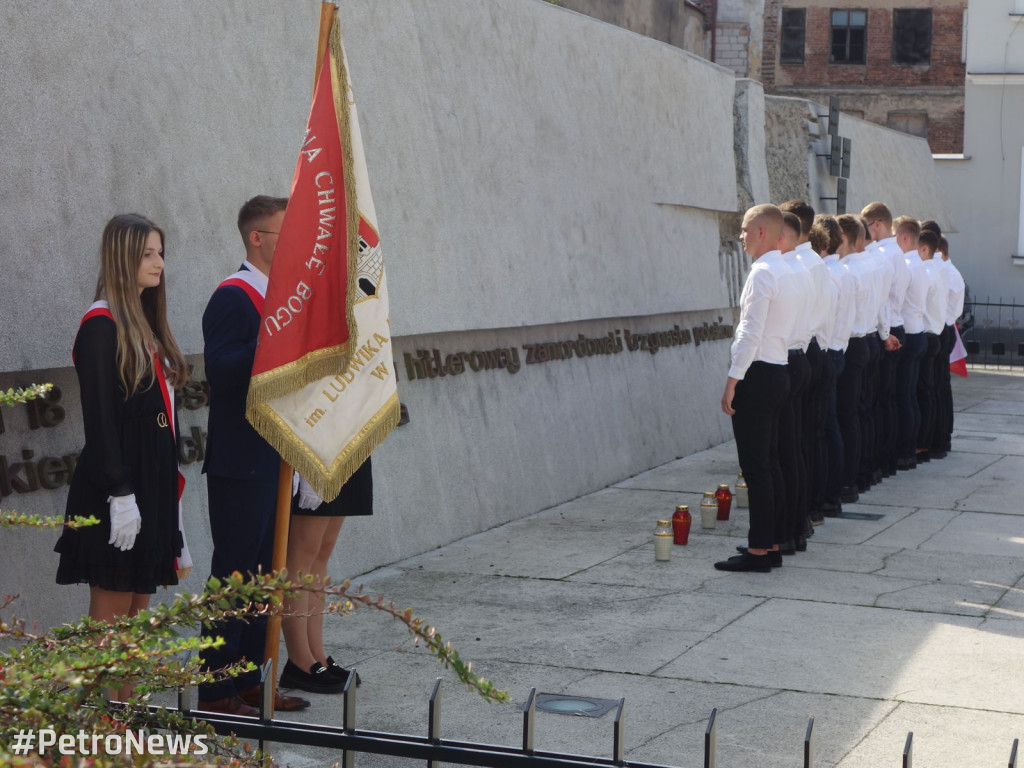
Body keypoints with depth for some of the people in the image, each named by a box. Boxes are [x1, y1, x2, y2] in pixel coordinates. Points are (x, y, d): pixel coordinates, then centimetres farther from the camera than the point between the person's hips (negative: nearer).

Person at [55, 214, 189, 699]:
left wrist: (167, 491, 16)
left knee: (137, 609, 13)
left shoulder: (145, 323, 14)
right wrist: (120, 494, -21)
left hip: (153, 482, 9)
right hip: (119, 483, -9)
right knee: (111, 613, -2)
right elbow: (99, 418, -17)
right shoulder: (102, 326, -12)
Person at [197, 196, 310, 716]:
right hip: (241, 463, -9)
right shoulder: (233, 297, -13)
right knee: (234, 573, -4)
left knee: (262, 572, 13)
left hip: (275, 461, 9)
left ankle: (249, 681, 23)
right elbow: (219, 370, -24)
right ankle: (217, 691, 5)